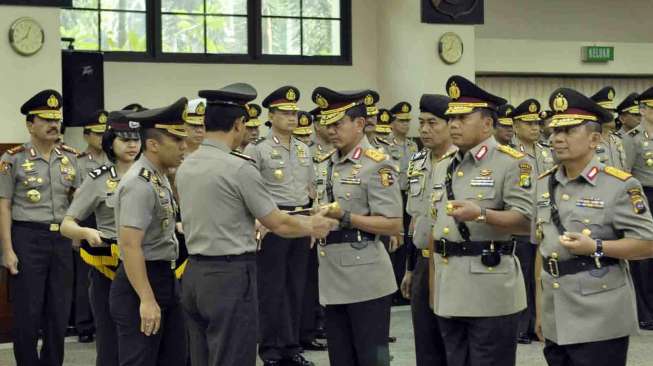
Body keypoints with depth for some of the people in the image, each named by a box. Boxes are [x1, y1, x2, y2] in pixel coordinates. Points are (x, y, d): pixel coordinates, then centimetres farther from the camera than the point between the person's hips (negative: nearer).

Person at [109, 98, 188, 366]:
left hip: (165, 279, 10)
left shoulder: (159, 177, 11)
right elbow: (130, 246, -27)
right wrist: (146, 300, -28)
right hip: (141, 282, -10)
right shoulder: (140, 184, -21)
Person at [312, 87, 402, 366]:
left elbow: (393, 225, -15)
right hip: (332, 278, 7)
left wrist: (345, 217, -20)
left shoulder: (377, 165, -10)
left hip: (365, 279, -7)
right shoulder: (325, 165, 13)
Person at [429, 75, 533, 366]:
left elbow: (527, 221, -15)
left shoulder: (512, 162, -6)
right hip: (449, 293, 7)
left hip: (491, 295, -7)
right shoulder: (444, 167, 15)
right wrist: (433, 282, 16)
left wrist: (482, 214, -28)